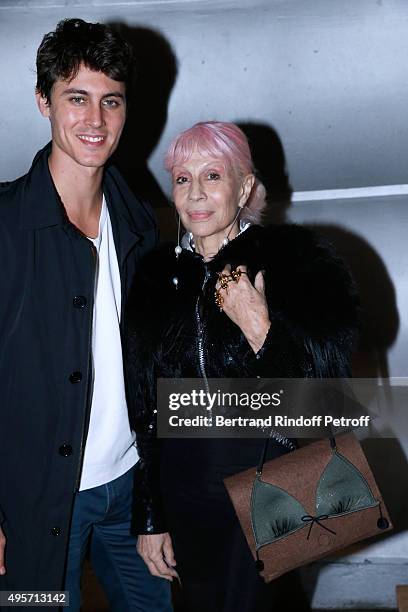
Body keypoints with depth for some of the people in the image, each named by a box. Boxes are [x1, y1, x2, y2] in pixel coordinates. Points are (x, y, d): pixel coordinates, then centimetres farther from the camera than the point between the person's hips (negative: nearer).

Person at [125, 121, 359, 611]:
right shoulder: (158, 275, 2)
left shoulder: (293, 258, -8)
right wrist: (150, 517, 7)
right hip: (183, 490, 4)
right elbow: (143, 407, 6)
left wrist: (260, 328, -23)